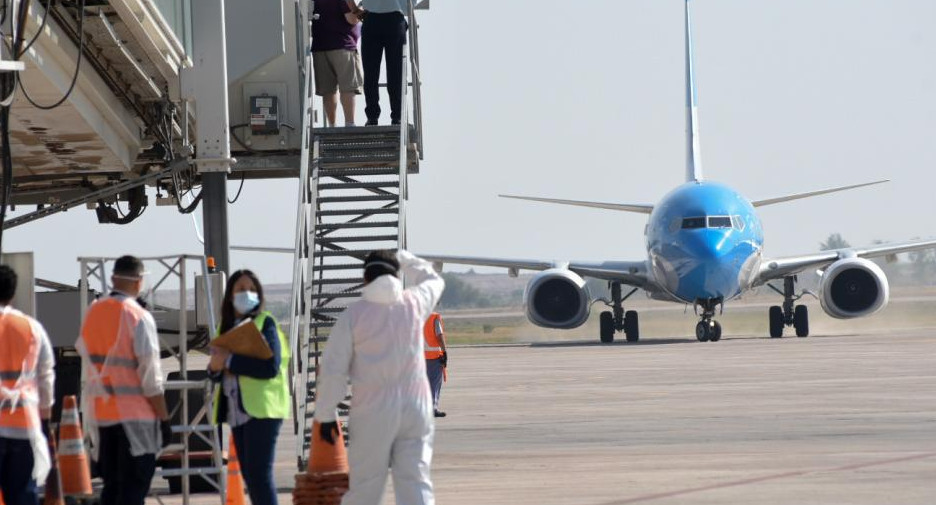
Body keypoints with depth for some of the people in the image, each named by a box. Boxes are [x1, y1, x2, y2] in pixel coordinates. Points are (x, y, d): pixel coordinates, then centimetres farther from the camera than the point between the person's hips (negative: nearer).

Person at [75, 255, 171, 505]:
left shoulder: (92, 313, 6)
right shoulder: (138, 317, -12)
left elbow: (87, 365, 13)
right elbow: (150, 375, -12)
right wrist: (164, 418, -8)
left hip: (99, 413, 6)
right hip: (134, 415, -6)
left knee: (111, 485, 13)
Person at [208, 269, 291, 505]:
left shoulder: (265, 323, -5)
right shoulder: (226, 326, 16)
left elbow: (271, 366, -18)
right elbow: (219, 370, 16)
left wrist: (230, 361, -19)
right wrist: (215, 367, -7)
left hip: (261, 408, -7)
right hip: (237, 411, 7)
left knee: (259, 474, -13)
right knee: (249, 476, 10)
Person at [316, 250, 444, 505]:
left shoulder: (353, 314, -4)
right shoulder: (414, 303, 4)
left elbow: (333, 369, -4)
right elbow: (433, 280, 29)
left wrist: (325, 415, 4)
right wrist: (404, 259, 43)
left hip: (373, 413, -2)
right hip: (415, 408, 2)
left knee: (364, 484, 6)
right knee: (415, 480, 0)